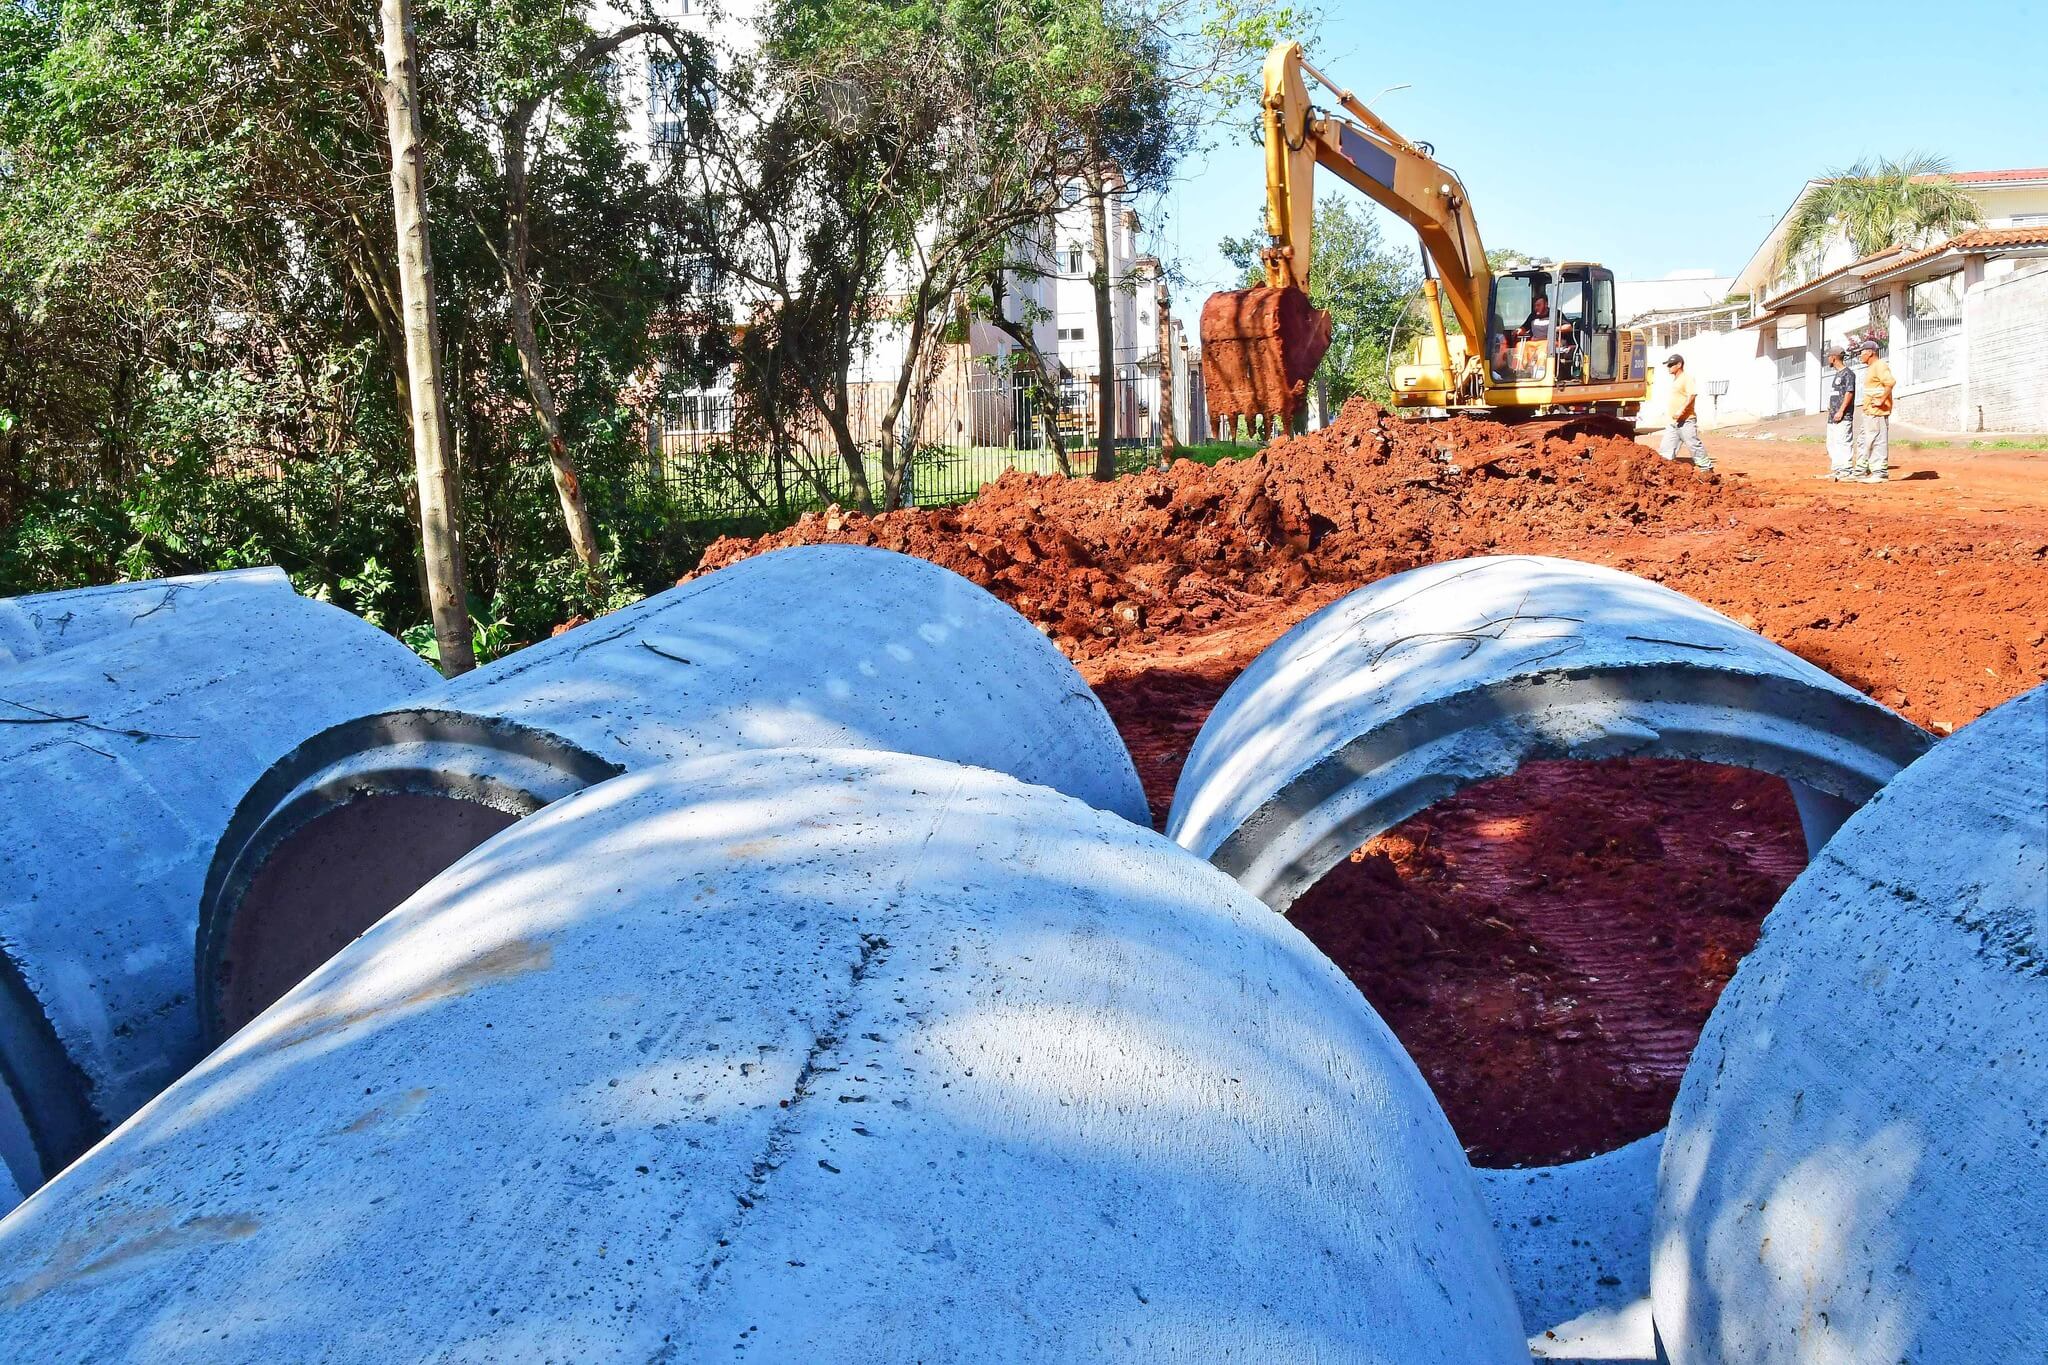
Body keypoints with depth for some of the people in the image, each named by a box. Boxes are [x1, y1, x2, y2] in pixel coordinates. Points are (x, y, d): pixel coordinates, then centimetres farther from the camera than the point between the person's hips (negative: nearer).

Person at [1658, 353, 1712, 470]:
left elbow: (1692, 395, -24)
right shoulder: (1673, 380, 19)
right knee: (1667, 448, 5)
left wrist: (1681, 410, -31)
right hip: (1673, 422, 9)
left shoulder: (1687, 378, -11)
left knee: (1694, 444, -4)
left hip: (1686, 421, -9)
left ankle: (1706, 467, 4)